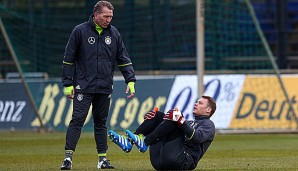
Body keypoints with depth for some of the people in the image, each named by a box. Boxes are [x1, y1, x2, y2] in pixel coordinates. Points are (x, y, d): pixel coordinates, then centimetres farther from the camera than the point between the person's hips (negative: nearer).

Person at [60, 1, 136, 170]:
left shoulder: (114, 33, 7)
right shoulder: (80, 31, -3)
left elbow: (124, 60, 11)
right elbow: (68, 59, 0)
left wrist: (131, 80, 0)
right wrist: (68, 84, -5)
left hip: (105, 87, 4)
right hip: (84, 86, -4)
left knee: (101, 122, 9)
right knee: (77, 120, -10)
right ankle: (68, 157, -11)